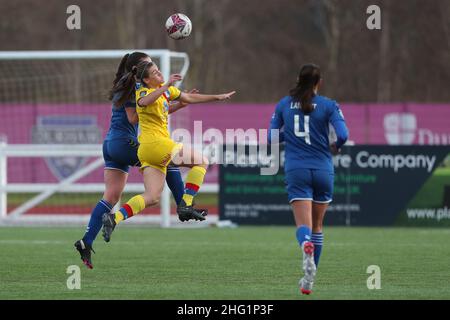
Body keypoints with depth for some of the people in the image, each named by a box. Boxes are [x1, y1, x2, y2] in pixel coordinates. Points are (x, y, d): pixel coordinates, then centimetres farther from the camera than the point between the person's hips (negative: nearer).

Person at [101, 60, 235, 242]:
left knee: (152, 198, 0)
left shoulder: (165, 89, 17)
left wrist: (217, 97, 30)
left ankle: (114, 218, -11)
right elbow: (144, 102, -36)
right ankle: (185, 205, -5)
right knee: (202, 162, 1)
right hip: (156, 143, -9)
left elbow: (189, 98, 29)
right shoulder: (143, 91, -10)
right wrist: (166, 86, -38)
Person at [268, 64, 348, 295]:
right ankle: (309, 278, 18)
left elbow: (272, 137, 8)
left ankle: (307, 246, -45)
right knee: (317, 226, 16)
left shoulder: (284, 104, 6)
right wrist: (335, 147, 9)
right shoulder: (329, 105, -2)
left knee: (303, 224, -8)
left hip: (296, 170, 0)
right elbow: (343, 135, -12)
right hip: (323, 169, 0)